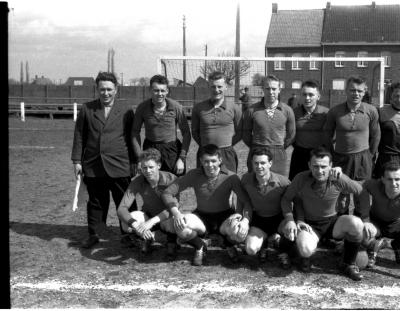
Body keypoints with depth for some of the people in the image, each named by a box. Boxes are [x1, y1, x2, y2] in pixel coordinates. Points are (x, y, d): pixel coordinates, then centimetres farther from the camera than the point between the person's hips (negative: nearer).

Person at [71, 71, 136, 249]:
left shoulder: (126, 111, 3)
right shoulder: (86, 109, 6)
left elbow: (132, 138, 6)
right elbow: (79, 136, 8)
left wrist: (133, 162, 4)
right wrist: (77, 161, 4)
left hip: (119, 167, -1)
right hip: (92, 166, 1)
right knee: (96, 202, 11)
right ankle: (93, 234, 24)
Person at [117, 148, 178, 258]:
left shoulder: (171, 179, -23)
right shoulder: (137, 182, -18)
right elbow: (121, 209, -25)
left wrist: (152, 221, -46)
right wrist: (136, 225, -43)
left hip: (166, 217, -2)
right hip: (147, 216, 2)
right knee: (126, 224, -29)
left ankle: (171, 240, -1)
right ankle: (147, 238, 5)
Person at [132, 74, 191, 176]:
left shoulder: (176, 107, -7)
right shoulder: (142, 108, -5)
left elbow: (186, 133, -1)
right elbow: (135, 133, 4)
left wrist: (182, 158, -7)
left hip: (172, 149, -1)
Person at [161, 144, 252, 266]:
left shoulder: (230, 177, -13)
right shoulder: (194, 175, -10)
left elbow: (246, 201, -14)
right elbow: (167, 193, -11)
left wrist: (245, 220, -34)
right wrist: (176, 212, -29)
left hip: (224, 217, 0)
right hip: (201, 217, 0)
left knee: (240, 232, -34)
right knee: (180, 226, -33)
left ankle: (229, 245, 9)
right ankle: (199, 247, 4)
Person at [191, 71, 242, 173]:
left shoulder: (234, 108, 1)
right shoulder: (198, 108, 5)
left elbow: (239, 132, 9)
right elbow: (194, 131, 14)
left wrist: (227, 145, 3)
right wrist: (204, 146, 6)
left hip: (227, 154, -1)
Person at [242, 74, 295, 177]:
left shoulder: (287, 110, 2)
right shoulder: (252, 110, -1)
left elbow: (291, 134, 13)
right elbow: (246, 133, 10)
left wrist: (280, 148, 12)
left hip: (279, 157, 1)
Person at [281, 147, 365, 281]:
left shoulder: (337, 179, -13)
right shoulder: (301, 178, -14)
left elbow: (359, 190, -28)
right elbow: (286, 198, -1)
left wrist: (341, 177, -44)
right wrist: (290, 220, -15)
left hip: (332, 222, 2)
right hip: (310, 225, -2)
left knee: (356, 223, -30)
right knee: (306, 249, -36)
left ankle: (348, 264, -5)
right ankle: (305, 256, 8)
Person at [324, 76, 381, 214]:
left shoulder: (371, 111, -6)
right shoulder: (334, 111, -7)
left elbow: (375, 136, 6)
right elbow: (327, 135, 6)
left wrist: (370, 155, 9)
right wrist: (332, 155, 7)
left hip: (363, 159, 0)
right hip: (341, 158, 0)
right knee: (341, 196, 8)